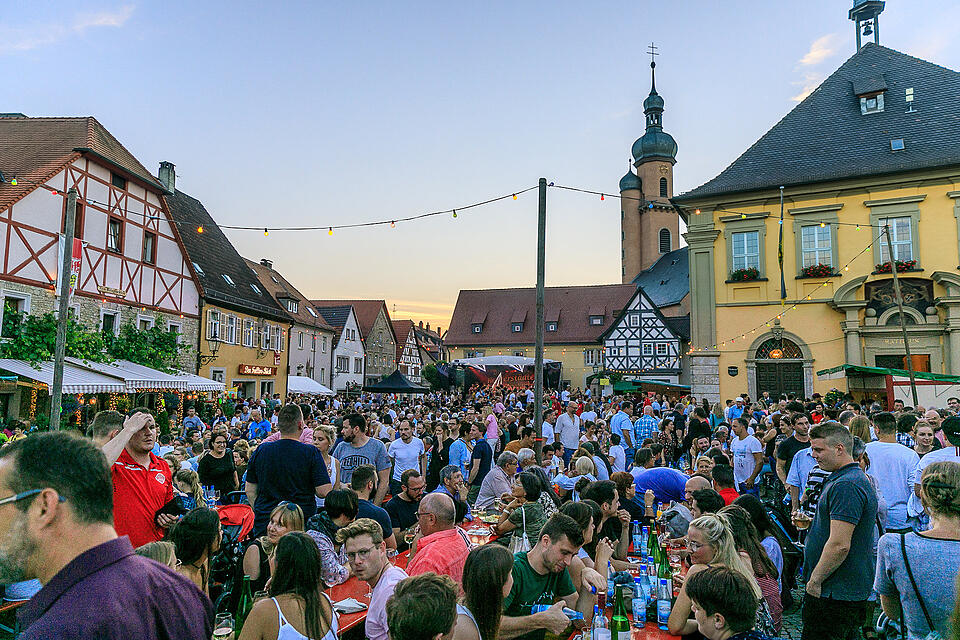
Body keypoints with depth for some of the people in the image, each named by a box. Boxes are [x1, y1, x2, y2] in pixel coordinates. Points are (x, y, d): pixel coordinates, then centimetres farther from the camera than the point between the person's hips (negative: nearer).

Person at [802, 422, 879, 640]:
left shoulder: (846, 485, -22)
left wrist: (815, 581, -17)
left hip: (836, 593, -10)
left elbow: (839, 545, -26)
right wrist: (810, 522, 13)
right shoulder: (857, 478, 13)